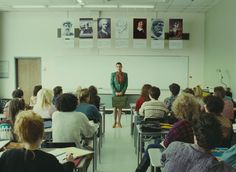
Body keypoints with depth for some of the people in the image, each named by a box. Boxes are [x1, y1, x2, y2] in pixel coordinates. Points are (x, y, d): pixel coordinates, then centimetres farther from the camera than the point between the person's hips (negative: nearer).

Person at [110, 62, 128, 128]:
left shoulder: (125, 74, 2)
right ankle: (115, 122, 11)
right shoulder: (113, 74, -1)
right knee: (115, 108, 1)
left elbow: (126, 84, 0)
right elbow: (111, 84, -4)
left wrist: (122, 92, -11)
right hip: (115, 93, -1)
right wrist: (115, 92, -13)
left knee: (120, 108, 4)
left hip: (122, 93, 1)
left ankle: (119, 122, 12)